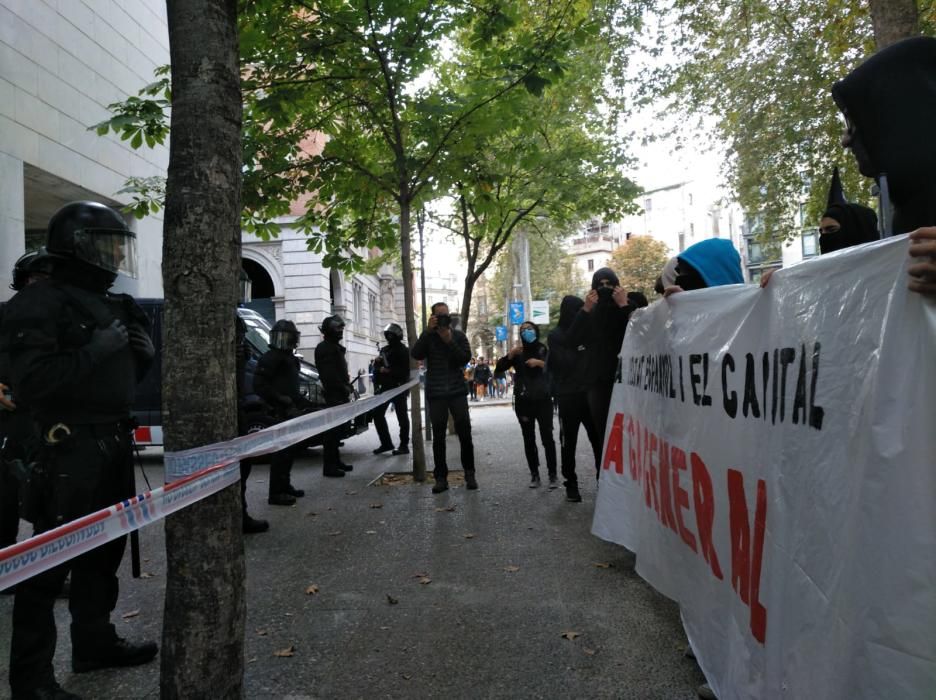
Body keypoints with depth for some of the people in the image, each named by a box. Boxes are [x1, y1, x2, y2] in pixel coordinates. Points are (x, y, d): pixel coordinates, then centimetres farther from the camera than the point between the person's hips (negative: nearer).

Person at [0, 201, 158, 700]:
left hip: (113, 440, 9)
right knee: (52, 559, -1)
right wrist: (96, 350, -23)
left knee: (105, 548, 17)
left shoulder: (111, 303, 14)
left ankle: (94, 641, 33)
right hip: (71, 446, -9)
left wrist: (143, 354, 2)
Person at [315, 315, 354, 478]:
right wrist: (345, 389, -18)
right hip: (334, 396, -10)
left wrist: (348, 387, 12)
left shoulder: (335, 347, 21)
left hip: (340, 395, 10)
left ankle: (336, 461, 24)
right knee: (332, 430, -8)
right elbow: (329, 374, -19)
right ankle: (329, 466, -5)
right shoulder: (325, 348, -10)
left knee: (337, 429, 15)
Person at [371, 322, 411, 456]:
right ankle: (386, 443, 15)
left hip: (399, 387, -7)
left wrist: (389, 371, -18)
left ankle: (404, 445, 5)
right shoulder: (384, 349, 16)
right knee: (377, 414, 5)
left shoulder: (404, 350, -5)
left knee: (402, 416, -1)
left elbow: (405, 370, -14)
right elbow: (376, 368, 18)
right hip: (385, 387, 7)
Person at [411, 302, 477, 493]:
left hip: (458, 391, 0)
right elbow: (416, 355, -13)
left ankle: (469, 473, 13)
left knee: (465, 433, 1)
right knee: (438, 436, 2)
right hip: (436, 393, 0)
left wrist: (449, 341, -15)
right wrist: (428, 330, -18)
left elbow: (466, 358, -6)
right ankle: (441, 477, 7)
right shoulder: (427, 336, 5)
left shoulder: (458, 335, 6)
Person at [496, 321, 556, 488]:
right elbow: (499, 368, 0)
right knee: (529, 439, 3)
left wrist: (541, 363, -17)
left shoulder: (544, 350, 4)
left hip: (543, 400, -2)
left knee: (547, 437, -7)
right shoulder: (518, 353, 8)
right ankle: (534, 474, 10)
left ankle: (553, 474, 1)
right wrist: (510, 355, -14)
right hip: (523, 402, 2)